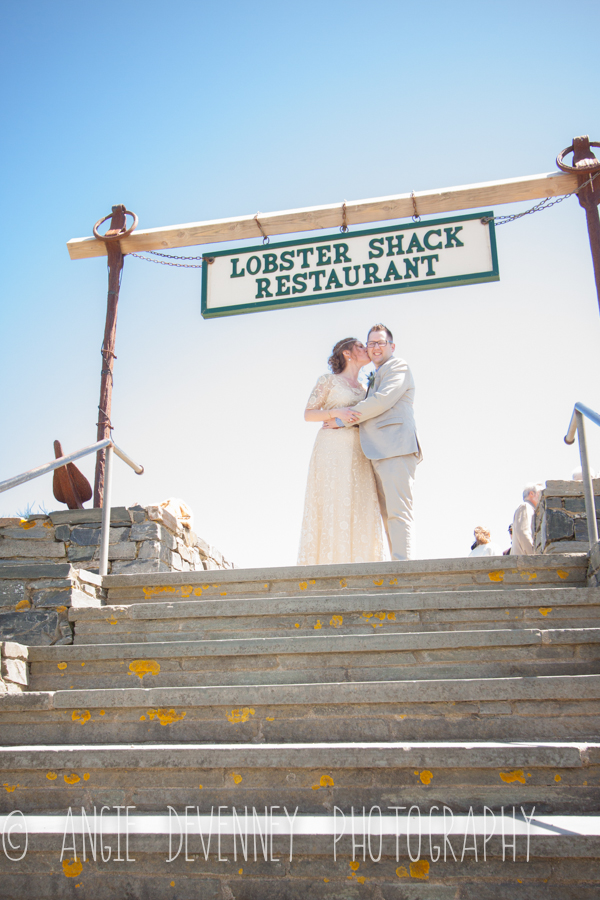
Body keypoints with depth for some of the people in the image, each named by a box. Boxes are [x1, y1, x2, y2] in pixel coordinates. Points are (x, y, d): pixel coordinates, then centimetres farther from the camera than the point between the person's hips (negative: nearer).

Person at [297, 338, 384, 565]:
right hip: (332, 448, -6)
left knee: (359, 507, -5)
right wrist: (337, 413, -14)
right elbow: (308, 414, 0)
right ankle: (327, 564, -15)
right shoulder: (328, 380, 5)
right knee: (332, 504, -14)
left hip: (358, 452, 6)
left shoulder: (363, 389, 22)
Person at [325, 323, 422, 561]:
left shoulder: (397, 366, 3)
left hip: (396, 449, -10)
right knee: (388, 514, 5)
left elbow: (382, 400, -12)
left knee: (397, 511, -17)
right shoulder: (375, 377, 31)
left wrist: (342, 420, -7)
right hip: (379, 454, 10)